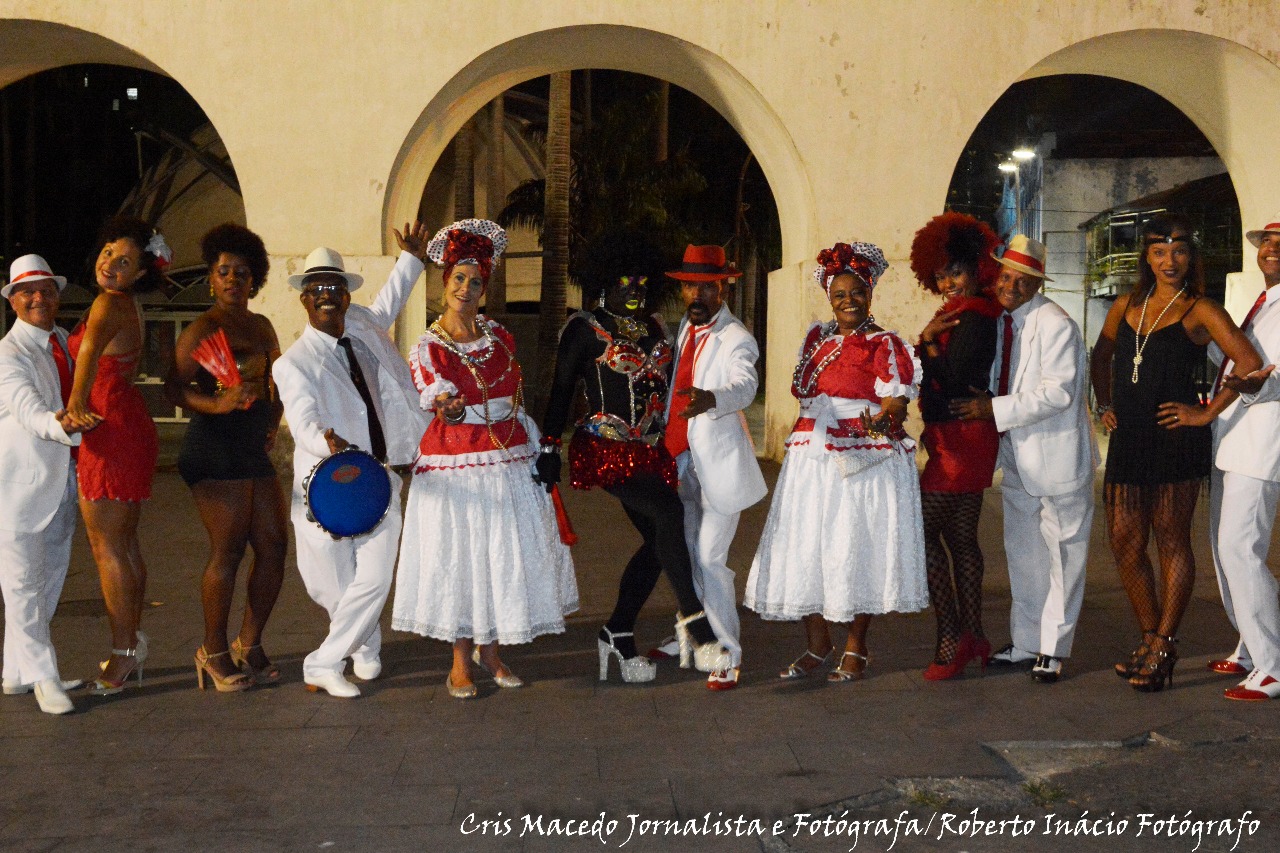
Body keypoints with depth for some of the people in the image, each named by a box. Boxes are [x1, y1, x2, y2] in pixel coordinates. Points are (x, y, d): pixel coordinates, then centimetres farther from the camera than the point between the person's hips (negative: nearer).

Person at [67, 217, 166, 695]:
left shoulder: (108, 303, -14)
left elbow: (92, 345, -36)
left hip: (109, 431, -9)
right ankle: (133, 646, 22)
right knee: (125, 543, 14)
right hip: (132, 424, 9)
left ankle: (124, 654, 1)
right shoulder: (131, 307, 14)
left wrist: (76, 400, -44)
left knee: (105, 547, -4)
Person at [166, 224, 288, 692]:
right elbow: (175, 386, -12)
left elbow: (279, 382, 26)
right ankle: (213, 652, 5)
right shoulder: (202, 329, -4)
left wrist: (272, 423, 12)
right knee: (228, 549, -9)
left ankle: (248, 645, 17)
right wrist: (216, 403, -27)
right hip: (215, 447, -7)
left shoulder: (261, 326, 17)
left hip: (255, 448, 8)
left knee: (273, 546, 4)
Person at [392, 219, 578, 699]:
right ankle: (461, 661, 11)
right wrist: (446, 409, -34)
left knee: (508, 555, 5)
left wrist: (535, 451, 14)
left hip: (509, 461, 4)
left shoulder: (499, 337, 9)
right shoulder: (427, 348, -3)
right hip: (454, 466, -4)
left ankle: (491, 651, 19)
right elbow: (431, 402, -11)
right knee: (457, 556, -1)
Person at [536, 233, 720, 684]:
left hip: (650, 450, 7)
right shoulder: (584, 329, -2)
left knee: (659, 539, 3)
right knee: (668, 511, -26)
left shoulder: (653, 328, 15)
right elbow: (561, 390, -4)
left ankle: (618, 635, 15)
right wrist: (550, 447, -9)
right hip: (605, 448, -7)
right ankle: (695, 619, -21)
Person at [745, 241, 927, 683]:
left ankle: (855, 650, 12)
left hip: (864, 460, -6)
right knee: (807, 548, 5)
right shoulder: (818, 338, 14)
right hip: (812, 459, 6)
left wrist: (878, 422, -34)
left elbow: (896, 402, -13)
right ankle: (817, 645, 17)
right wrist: (803, 439, 13)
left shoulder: (884, 345, -3)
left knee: (856, 548, -1)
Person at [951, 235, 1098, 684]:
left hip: (1056, 457, -7)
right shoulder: (998, 321, 6)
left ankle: (1053, 648, 13)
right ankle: (1025, 642, 26)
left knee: (1061, 555, 4)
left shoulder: (1055, 325, -16)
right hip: (1017, 460, 8)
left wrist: (995, 409, -25)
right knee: (1022, 554, 15)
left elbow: (1058, 392, -23)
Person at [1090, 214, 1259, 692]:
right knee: (1125, 544, 7)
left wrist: (1208, 413, -11)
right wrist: (1104, 405, 17)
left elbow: (1250, 364, -13)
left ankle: (1163, 648, 9)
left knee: (1171, 543, 1)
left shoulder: (1200, 312, -4)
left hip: (1175, 442, -6)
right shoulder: (1126, 308, 13)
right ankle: (1149, 639, 21)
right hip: (1128, 440, 6)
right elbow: (1101, 356, 28)